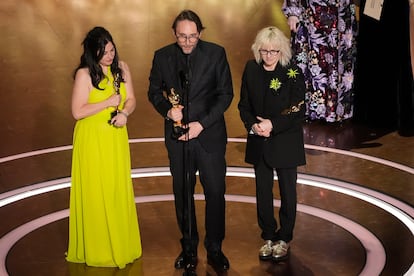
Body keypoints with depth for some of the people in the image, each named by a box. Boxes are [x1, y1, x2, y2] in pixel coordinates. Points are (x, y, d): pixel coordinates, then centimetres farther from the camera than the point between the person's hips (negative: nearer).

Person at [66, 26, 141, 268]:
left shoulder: (121, 68, 1)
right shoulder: (84, 74, -14)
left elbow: (131, 99, 4)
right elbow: (78, 112, -17)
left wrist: (124, 113, -17)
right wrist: (109, 102, -17)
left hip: (117, 138, 5)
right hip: (93, 139, -5)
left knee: (119, 191, 13)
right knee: (96, 193, 4)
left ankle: (121, 245, 29)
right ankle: (98, 249, 19)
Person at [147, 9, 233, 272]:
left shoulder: (216, 53, -6)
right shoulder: (162, 56, -1)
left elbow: (226, 93, -5)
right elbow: (154, 91, 9)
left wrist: (202, 124, -14)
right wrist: (167, 110, -12)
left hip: (209, 134, -2)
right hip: (178, 137, 2)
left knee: (215, 193, 2)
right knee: (183, 194, 11)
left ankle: (215, 249, 18)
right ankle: (189, 248, 26)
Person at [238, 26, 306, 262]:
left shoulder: (293, 73, -12)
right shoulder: (251, 69, -1)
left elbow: (299, 113, -13)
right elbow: (244, 105, 4)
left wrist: (273, 125, -22)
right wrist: (253, 125, -14)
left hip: (286, 142, -3)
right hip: (259, 142, 3)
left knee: (288, 190, 9)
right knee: (263, 191, 12)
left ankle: (284, 238, 25)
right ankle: (268, 236, 27)